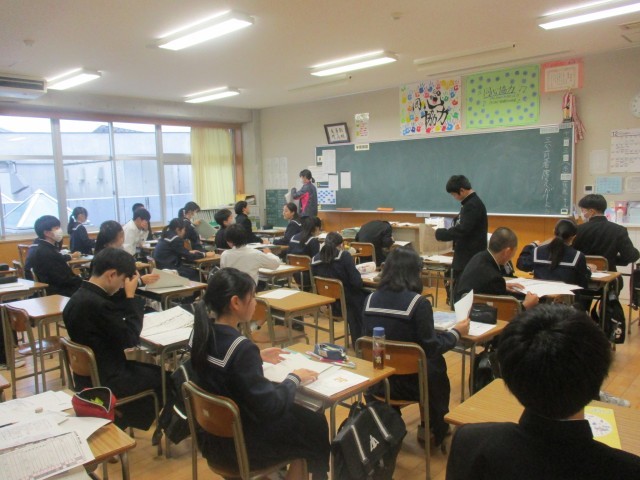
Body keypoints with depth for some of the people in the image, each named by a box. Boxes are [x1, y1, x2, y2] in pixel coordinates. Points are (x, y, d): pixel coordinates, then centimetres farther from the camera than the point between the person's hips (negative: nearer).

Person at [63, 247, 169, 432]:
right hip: (105, 379, -9)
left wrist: (126, 296, 0)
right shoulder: (98, 304, -30)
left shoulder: (79, 297, 0)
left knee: (150, 367, 21)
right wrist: (131, 296, -17)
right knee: (163, 375, 8)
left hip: (89, 373, 9)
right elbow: (131, 340, -20)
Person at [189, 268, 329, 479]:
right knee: (315, 425, 11)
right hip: (238, 443, -7)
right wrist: (294, 379, -11)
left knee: (298, 412, 24)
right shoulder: (241, 348, -31)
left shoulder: (202, 333, -7)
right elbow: (269, 406, -26)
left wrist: (257, 357, 12)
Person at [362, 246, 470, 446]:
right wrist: (456, 332, 5)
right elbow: (431, 349, -12)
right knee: (437, 365, 25)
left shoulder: (371, 299, -4)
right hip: (407, 383, -5)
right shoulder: (418, 303, -18)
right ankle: (433, 429, 40)